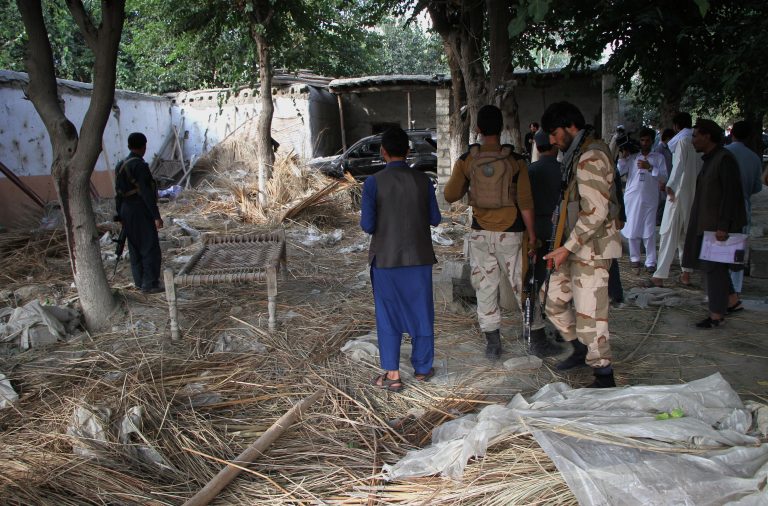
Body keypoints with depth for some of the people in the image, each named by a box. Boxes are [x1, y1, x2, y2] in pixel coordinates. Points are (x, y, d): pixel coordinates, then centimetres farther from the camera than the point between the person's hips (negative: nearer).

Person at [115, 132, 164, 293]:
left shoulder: (120, 165, 9)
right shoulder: (139, 166, -17)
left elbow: (118, 193, 13)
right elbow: (146, 192, -21)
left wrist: (120, 214, 21)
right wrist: (156, 216, -19)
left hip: (126, 210, 9)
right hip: (141, 211, -9)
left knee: (135, 248, 14)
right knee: (151, 248, -2)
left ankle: (139, 281, 21)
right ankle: (149, 284, 0)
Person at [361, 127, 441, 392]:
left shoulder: (373, 183, -11)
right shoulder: (422, 180, -3)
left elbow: (367, 225, -13)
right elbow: (435, 219, 2)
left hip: (386, 258, -2)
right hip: (419, 257, 2)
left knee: (388, 315, 9)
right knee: (421, 313, 14)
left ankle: (392, 374, 11)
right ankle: (422, 368, 26)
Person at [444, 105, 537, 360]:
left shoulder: (466, 161, -4)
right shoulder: (515, 161, -7)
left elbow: (450, 195, 3)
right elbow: (525, 202, -7)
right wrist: (531, 234, 2)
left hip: (480, 233, 1)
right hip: (510, 233, -1)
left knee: (485, 287, 9)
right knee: (522, 285, 10)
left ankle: (493, 343, 13)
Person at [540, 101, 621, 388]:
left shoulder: (590, 157, -17)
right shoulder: (579, 155, 15)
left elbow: (595, 212, -24)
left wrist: (567, 248, -20)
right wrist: (566, 248, 17)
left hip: (592, 248, -10)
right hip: (577, 247, 10)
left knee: (588, 311, -3)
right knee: (554, 300, 16)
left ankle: (604, 376, 10)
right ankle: (581, 349, 33)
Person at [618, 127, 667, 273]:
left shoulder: (658, 157, 9)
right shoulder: (631, 157, 10)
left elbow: (664, 177, -1)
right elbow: (618, 173, 0)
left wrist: (650, 167, -12)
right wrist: (623, 156, -4)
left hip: (650, 199, -1)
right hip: (632, 197, 1)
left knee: (649, 231, -3)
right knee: (633, 229, 5)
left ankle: (650, 262, 3)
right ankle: (634, 258, 19)